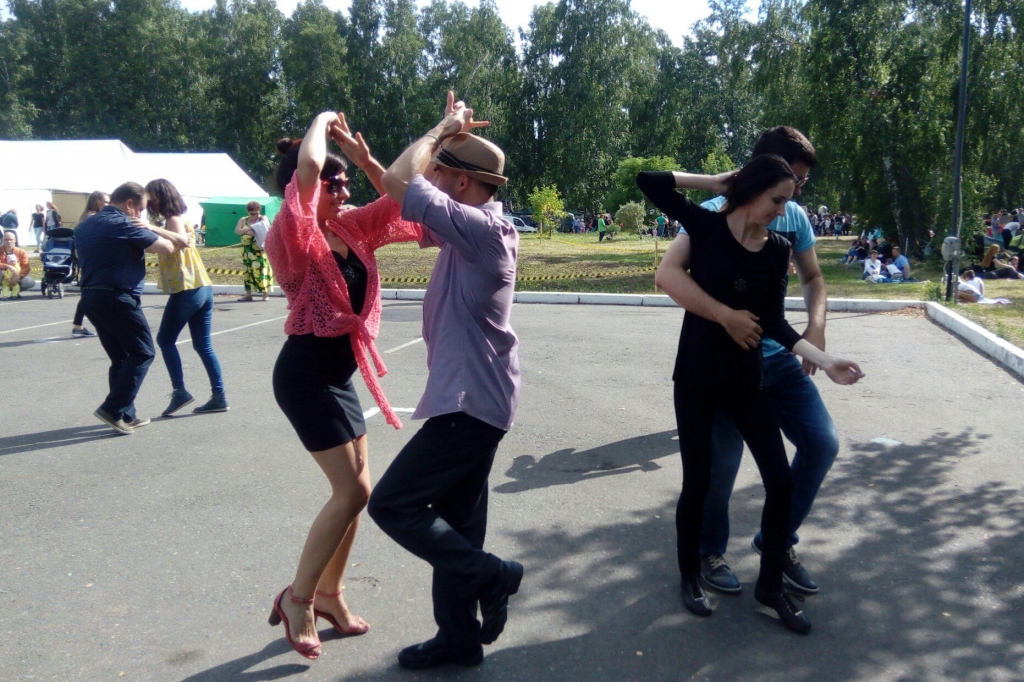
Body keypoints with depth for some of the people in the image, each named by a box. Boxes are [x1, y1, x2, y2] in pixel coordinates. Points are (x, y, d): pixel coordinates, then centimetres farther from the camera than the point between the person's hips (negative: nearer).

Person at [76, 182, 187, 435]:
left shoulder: (85, 226, 17)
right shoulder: (125, 225, -9)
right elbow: (166, 247, -8)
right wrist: (149, 229, 14)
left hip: (90, 297, 9)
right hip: (117, 298, -9)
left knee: (121, 357, 14)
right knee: (142, 353, -1)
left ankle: (126, 415, 15)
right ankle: (113, 409, -7)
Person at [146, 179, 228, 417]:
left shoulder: (173, 220, -7)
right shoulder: (181, 220, 22)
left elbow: (178, 242, -26)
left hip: (187, 289, -9)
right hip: (203, 288, 9)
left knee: (165, 340, 3)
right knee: (203, 345, 9)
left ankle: (180, 391, 1)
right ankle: (219, 396, 7)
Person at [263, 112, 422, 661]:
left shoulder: (348, 228, 7)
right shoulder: (292, 235, -15)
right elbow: (306, 165, -30)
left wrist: (364, 158, 0)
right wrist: (323, 120, -12)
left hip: (339, 372, 9)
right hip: (306, 372, -8)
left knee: (354, 489, 12)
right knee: (352, 491, -9)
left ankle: (328, 594, 28)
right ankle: (297, 598, 9)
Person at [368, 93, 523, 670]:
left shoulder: (480, 228, -18)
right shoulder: (477, 229, 12)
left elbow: (400, 180, -22)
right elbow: (411, 191, 21)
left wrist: (443, 129, -7)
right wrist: (448, 135, 13)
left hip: (470, 402, -10)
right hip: (476, 397, 10)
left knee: (393, 503, -5)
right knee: (454, 518, 14)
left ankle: (492, 575, 5)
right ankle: (459, 636, 25)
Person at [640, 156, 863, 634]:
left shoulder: (777, 250, 0)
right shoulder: (706, 226, -8)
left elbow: (774, 323, -2)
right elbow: (648, 182, -12)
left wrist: (825, 362, -12)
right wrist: (716, 181, -6)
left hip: (746, 377, 4)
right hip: (697, 376, -3)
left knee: (780, 481, 2)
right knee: (697, 483, 7)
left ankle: (770, 587, 21)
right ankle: (690, 576, 30)